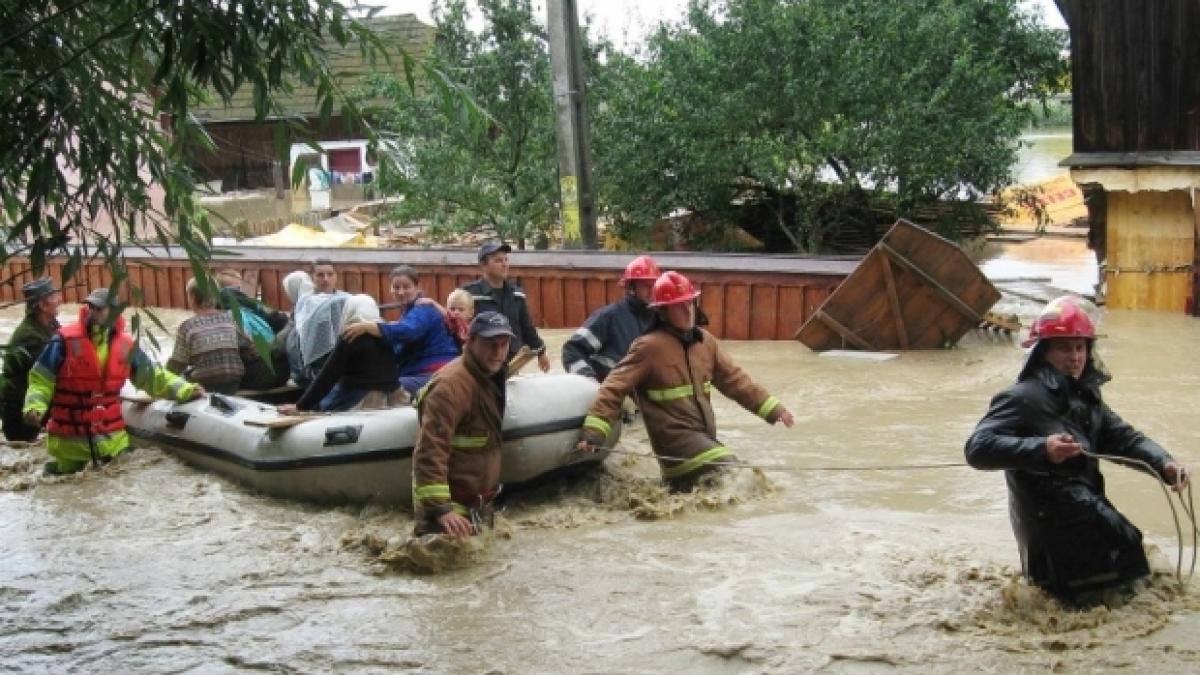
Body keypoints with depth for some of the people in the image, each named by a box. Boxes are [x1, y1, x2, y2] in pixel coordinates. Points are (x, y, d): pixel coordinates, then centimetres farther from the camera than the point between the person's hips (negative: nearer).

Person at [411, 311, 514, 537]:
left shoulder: (491, 376, 5)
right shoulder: (451, 385, -25)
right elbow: (430, 452, -32)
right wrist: (440, 508, -39)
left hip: (478, 505, 10)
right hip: (450, 505, -10)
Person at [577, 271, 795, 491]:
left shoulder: (705, 341, 7)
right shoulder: (649, 347, -13)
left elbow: (733, 379, 13)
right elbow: (615, 387, -16)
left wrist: (773, 409, 8)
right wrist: (594, 431, -27)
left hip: (704, 436, 7)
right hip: (674, 437, -7)